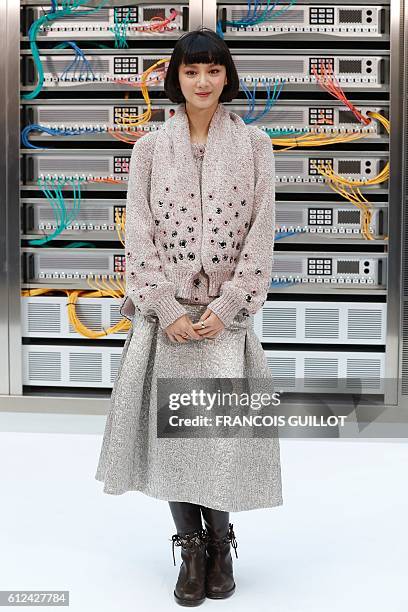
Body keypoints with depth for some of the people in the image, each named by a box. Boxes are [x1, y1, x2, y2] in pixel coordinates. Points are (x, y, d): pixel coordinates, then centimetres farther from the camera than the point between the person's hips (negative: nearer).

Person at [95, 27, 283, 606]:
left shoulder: (254, 144, 4)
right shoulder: (150, 148, 5)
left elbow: (261, 232, -1)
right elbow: (139, 234, 1)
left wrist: (225, 307, -10)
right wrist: (167, 309, -9)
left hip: (227, 310, -1)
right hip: (165, 310, 1)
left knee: (225, 427, -6)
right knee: (170, 426, 0)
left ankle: (220, 543, 18)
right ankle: (191, 549, 18)